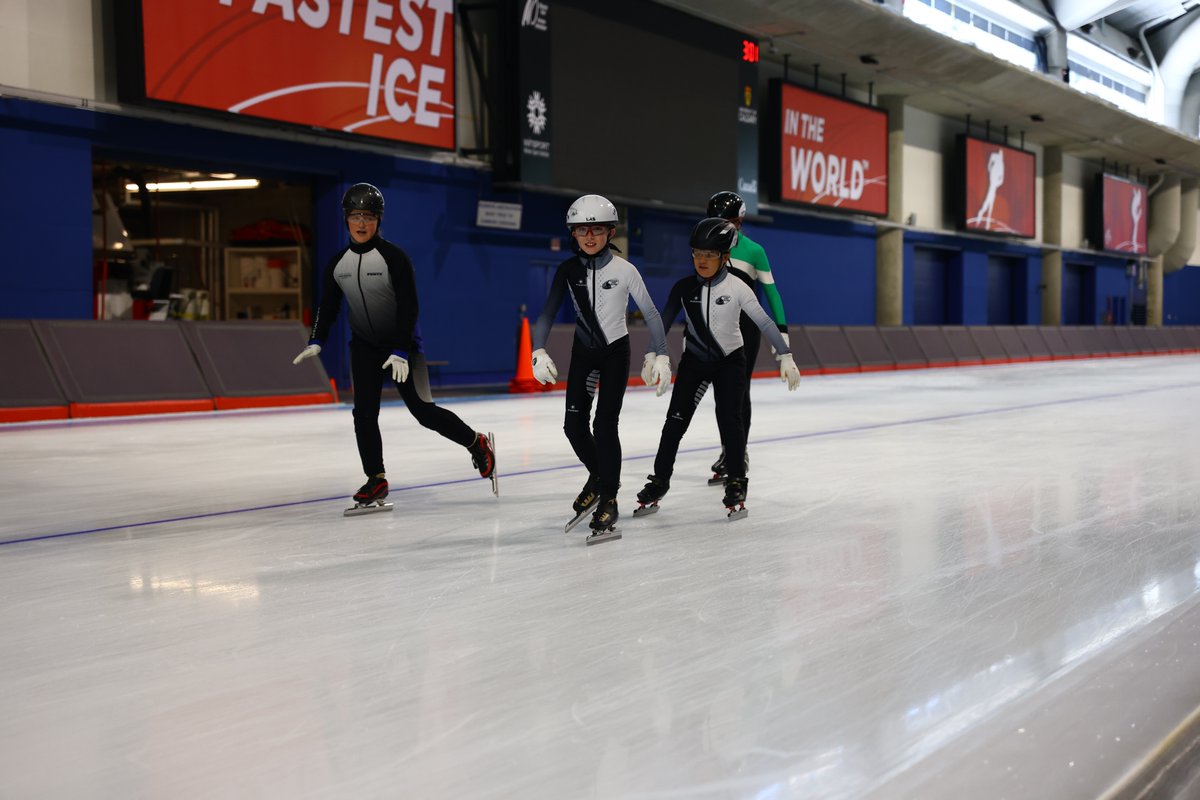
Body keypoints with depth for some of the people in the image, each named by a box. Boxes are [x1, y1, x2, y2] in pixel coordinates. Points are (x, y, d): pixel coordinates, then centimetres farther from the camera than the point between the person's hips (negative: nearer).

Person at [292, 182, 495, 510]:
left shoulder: (394, 257, -18)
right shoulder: (337, 263, -2)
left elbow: (409, 307, -19)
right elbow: (328, 305, 8)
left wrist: (400, 351, -25)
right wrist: (316, 341, -5)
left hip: (402, 342, -5)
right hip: (364, 344, 5)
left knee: (422, 409, -7)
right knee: (364, 412, -5)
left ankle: (477, 444, 13)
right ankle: (376, 480, 5)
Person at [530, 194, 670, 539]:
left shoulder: (624, 270, -17)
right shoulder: (568, 270, -8)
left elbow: (650, 313, -11)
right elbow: (548, 313, -5)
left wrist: (660, 356, -15)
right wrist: (539, 352, -17)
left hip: (615, 351, -3)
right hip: (583, 351, 4)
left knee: (604, 424, -12)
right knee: (574, 424, -1)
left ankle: (608, 498, 3)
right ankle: (598, 476, 28)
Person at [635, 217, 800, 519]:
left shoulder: (736, 288, -13)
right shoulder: (684, 288, -7)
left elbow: (764, 322, -12)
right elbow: (664, 322, 2)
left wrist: (786, 357, -14)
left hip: (730, 361, -2)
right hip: (694, 360, 2)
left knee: (730, 420, -10)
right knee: (676, 419, -2)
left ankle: (735, 485, 3)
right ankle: (659, 480, 10)